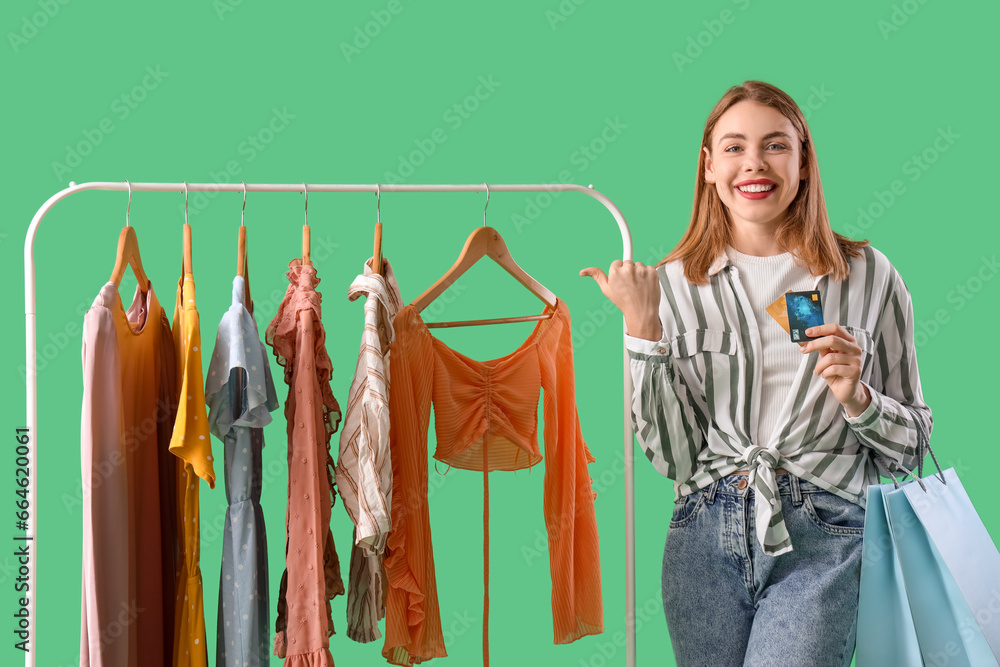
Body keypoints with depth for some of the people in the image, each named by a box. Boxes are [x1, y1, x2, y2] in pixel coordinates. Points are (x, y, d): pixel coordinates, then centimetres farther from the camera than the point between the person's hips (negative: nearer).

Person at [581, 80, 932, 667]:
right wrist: (644, 329, -9)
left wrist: (857, 398, -11)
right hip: (707, 540, 2)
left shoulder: (869, 276, 2)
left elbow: (912, 445, 9)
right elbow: (672, 458, -2)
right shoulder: (675, 284, 4)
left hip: (823, 542, -1)